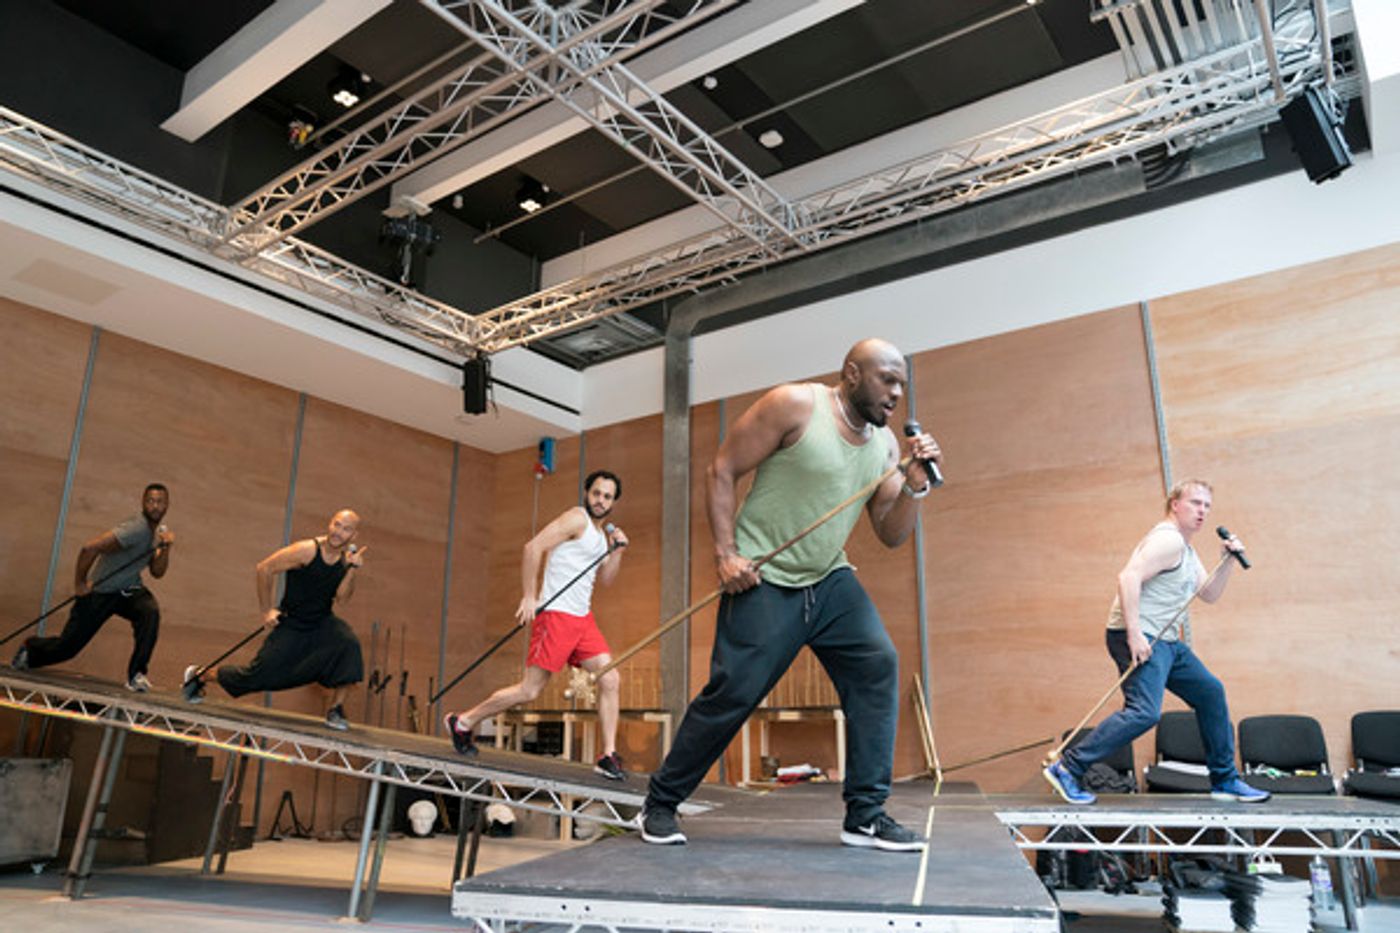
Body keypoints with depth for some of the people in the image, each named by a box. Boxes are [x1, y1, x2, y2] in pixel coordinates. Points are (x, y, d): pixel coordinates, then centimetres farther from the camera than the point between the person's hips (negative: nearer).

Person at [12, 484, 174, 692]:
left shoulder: (159, 531, 1)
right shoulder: (136, 529, -26)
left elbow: (157, 573, 0)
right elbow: (90, 548, -31)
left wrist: (166, 548, -17)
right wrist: (79, 583, -19)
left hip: (129, 590, 5)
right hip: (99, 592, -5)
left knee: (151, 612, -28)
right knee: (68, 645, 5)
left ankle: (137, 674, -20)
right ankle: (30, 649, 42)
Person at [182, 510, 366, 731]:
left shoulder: (348, 559, -5)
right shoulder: (306, 550, -20)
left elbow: (341, 600, -13)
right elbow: (264, 568, -11)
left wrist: (353, 570, -27)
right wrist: (266, 610, -9)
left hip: (322, 624, 3)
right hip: (290, 625, -3)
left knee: (348, 643, -26)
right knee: (258, 674, 1)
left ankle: (336, 709, -13)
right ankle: (199, 675, 31)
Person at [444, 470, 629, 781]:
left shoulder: (601, 532, 18)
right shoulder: (576, 519, -9)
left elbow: (606, 578, 20)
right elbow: (533, 547, -17)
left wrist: (617, 551, 4)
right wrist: (528, 597, -20)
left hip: (583, 617, 8)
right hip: (557, 615, -8)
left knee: (609, 680, -2)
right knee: (529, 690, -4)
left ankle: (608, 757, 4)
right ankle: (462, 722, 14)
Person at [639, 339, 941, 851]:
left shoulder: (884, 444, 7)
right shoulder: (794, 405, -11)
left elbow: (891, 535, 9)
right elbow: (721, 471, -10)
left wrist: (915, 486, -9)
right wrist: (726, 554, -18)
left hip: (829, 579, 6)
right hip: (763, 579, -6)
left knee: (878, 665, -9)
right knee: (732, 692, -8)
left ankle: (866, 816, 0)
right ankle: (659, 803, 12)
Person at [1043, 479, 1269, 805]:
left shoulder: (1186, 550, 23)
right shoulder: (1167, 539, -11)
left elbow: (1209, 594, 24)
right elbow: (1128, 577, -24)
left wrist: (1228, 561, 8)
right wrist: (1134, 634, -28)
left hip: (1168, 642, 11)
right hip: (1140, 638, -11)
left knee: (1211, 694, 17)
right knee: (1143, 711, -23)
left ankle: (1225, 781, 28)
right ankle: (1067, 768, -19)